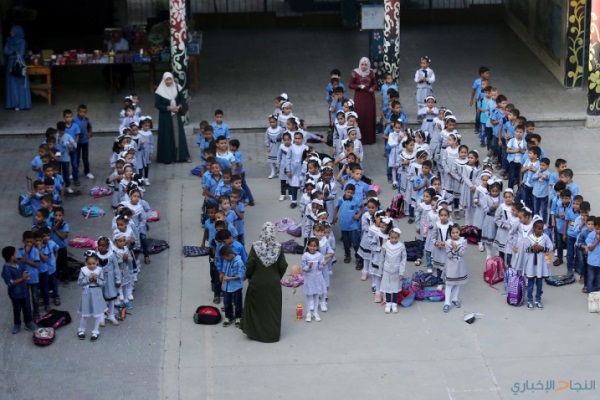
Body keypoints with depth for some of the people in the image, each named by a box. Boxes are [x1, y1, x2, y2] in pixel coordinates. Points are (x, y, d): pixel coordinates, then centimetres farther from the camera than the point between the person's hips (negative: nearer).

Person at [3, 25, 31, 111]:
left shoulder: (22, 42, -4)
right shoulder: (9, 41, 8)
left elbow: (21, 54, -11)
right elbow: (5, 52, -1)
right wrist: (14, 52, -14)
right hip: (10, 64, 4)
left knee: (20, 84, -5)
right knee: (12, 84, 2)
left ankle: (21, 103, -4)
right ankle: (13, 103, 3)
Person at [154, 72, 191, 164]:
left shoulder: (176, 88, 3)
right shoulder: (160, 91, -7)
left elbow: (182, 99, 7)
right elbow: (157, 104, -9)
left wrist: (179, 106, -13)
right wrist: (169, 108, -17)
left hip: (176, 115, 3)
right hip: (165, 117, -3)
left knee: (178, 134, 3)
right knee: (167, 136, -2)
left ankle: (182, 155, 8)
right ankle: (167, 157, 3)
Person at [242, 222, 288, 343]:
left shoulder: (255, 246, -14)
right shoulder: (278, 247, -11)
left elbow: (250, 265, -12)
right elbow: (283, 266, -7)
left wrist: (249, 276, 6)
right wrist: (278, 277, 11)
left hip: (257, 283, -1)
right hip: (273, 283, 1)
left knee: (256, 307, 15)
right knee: (273, 308, 12)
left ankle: (254, 332, 22)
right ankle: (273, 333, 18)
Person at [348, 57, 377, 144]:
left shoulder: (371, 73, 4)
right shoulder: (355, 73, -4)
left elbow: (375, 84, 10)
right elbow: (350, 85, 0)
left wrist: (373, 88, -12)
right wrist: (358, 86, -17)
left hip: (369, 97, 2)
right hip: (359, 98, -2)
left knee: (370, 117, 1)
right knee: (360, 117, -8)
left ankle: (370, 138, 9)